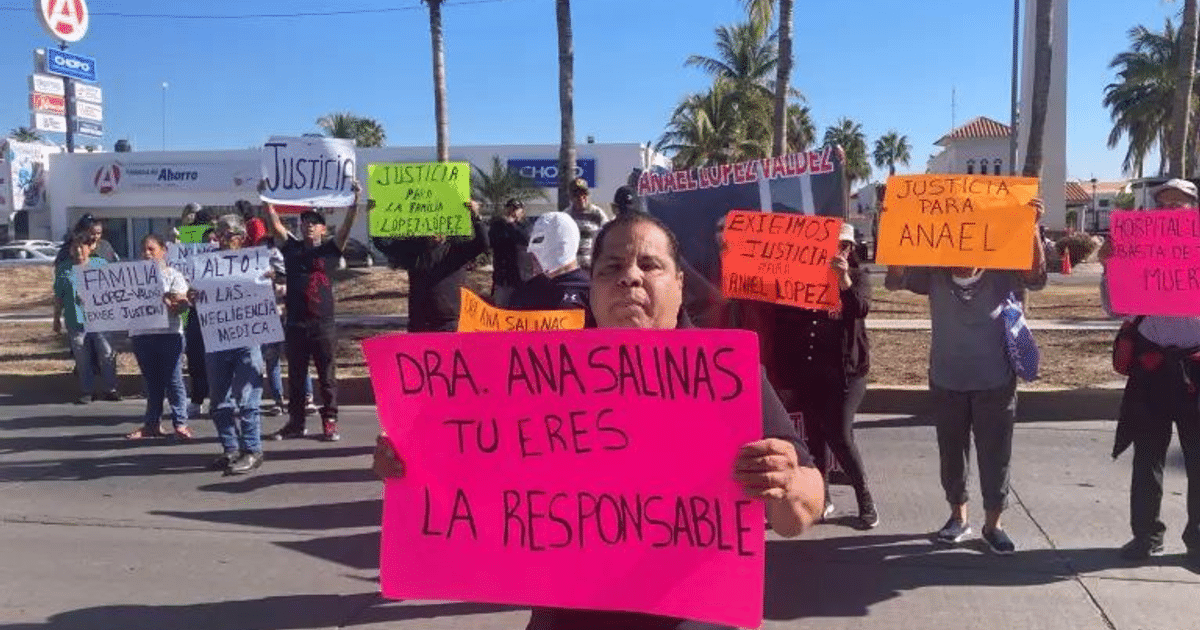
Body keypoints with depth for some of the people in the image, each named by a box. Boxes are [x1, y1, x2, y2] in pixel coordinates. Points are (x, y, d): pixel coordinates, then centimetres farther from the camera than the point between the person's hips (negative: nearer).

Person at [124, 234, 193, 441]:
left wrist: (162, 301, -22)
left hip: (168, 333, -4)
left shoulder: (173, 275, 2)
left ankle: (180, 422, 5)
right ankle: (152, 423, 19)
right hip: (141, 333, 4)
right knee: (151, 381, 12)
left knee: (173, 380, -1)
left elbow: (182, 306, -7)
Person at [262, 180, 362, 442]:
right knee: (295, 377, 10)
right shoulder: (291, 248, 11)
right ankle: (296, 422, 19)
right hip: (295, 325, 3)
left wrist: (354, 199, -18)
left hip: (323, 325, -2)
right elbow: (275, 224, 4)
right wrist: (266, 198, -5)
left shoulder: (330, 250, 4)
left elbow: (347, 225, -7)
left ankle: (330, 422, 8)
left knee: (327, 377, 2)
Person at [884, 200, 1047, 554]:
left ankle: (993, 524, 20)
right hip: (946, 382, 2)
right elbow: (895, 281, -14)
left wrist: (1033, 228, -38)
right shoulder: (934, 276, -4)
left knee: (995, 456, 5)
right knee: (951, 453, 14)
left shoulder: (1004, 276, -7)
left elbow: (1035, 275, -24)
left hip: (995, 383, -2)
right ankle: (958, 517, 30)